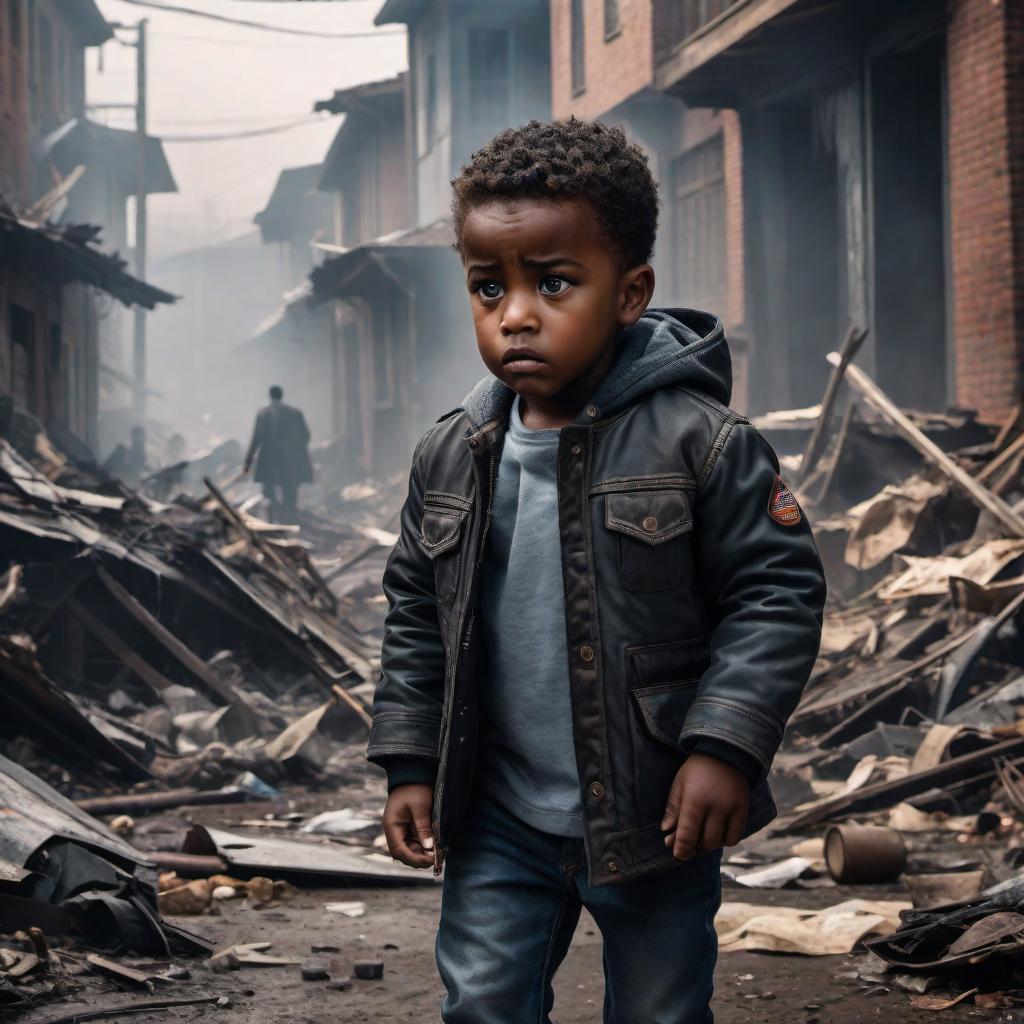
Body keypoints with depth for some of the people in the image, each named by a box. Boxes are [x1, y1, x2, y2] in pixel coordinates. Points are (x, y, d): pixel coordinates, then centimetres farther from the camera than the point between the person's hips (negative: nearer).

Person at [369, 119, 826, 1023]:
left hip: (655, 815, -3)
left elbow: (778, 593, -12)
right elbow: (417, 617, 10)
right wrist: (410, 764, 7)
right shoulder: (451, 457, -1)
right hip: (498, 821, 4)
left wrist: (726, 746, -19)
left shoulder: (699, 441, -15)